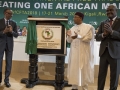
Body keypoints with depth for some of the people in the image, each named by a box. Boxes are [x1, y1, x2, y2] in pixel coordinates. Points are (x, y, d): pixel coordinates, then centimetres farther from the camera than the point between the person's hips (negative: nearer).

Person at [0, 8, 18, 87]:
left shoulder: (13, 23, 4)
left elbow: (16, 35, 1)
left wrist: (12, 31, -19)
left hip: (9, 45, 2)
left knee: (9, 63, 6)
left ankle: (6, 80, 17)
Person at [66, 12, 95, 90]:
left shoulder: (88, 27, -3)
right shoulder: (72, 28, 12)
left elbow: (89, 38, -12)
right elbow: (69, 41, 13)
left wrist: (78, 36, -23)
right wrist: (69, 36, -8)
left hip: (84, 53, -4)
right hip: (74, 53, 5)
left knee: (84, 69, 1)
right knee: (74, 69, 5)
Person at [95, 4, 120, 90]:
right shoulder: (103, 23, 12)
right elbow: (97, 37, 7)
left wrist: (111, 31, -24)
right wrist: (103, 34, -13)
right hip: (104, 51, 4)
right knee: (101, 74, 9)